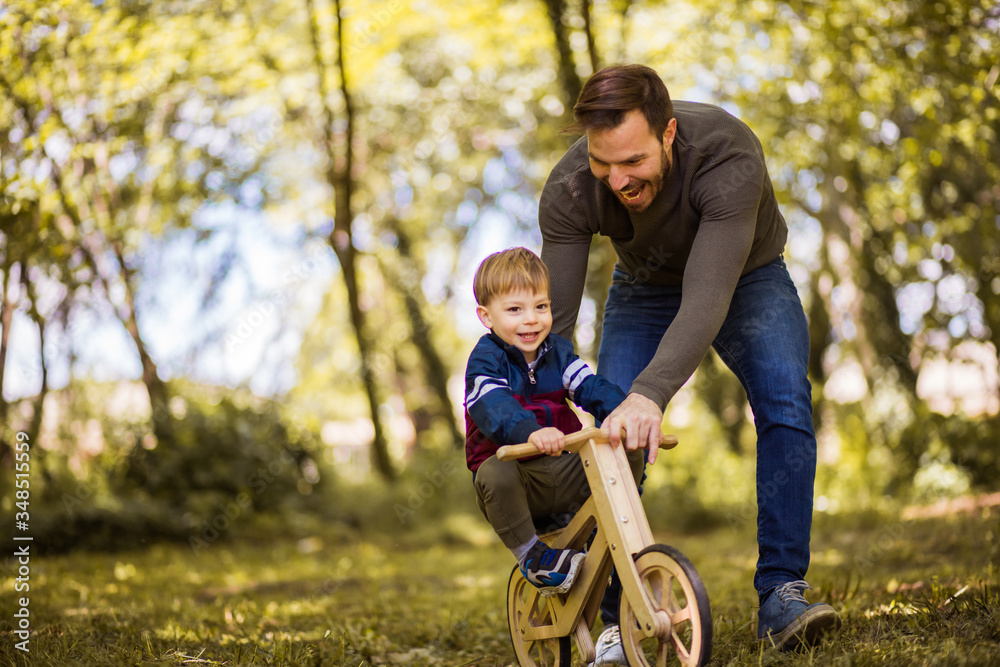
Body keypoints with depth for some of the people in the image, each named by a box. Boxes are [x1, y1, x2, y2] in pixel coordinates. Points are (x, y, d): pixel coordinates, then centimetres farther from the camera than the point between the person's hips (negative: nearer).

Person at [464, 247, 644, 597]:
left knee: (628, 456, -14)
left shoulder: (557, 351, 10)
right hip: (515, 467, -5)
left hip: (566, 472, 5)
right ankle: (531, 554, -15)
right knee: (495, 474, -38)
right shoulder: (485, 359, -9)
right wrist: (531, 431, -50)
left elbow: (591, 386, -3)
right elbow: (493, 407, -29)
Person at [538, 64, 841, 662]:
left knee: (785, 403, -26)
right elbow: (554, 320, -27)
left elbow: (707, 299, -49)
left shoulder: (728, 157, -41)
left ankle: (780, 594, -19)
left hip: (746, 280, -2)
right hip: (646, 291, 2)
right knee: (609, 435, -15)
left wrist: (650, 394, -62)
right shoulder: (569, 192, -30)